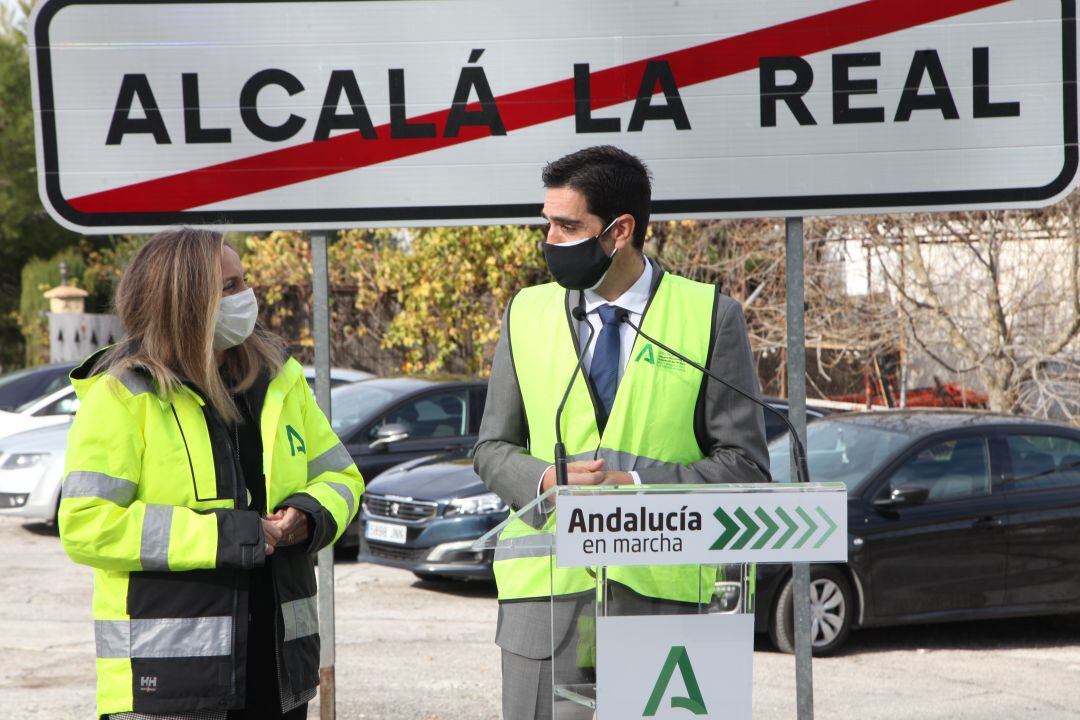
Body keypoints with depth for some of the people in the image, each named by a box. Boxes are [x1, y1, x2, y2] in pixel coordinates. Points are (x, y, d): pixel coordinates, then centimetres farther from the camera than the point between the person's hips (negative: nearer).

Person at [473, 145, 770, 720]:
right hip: (546, 589, 2)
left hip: (663, 590, -2)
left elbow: (744, 461, 0)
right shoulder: (527, 313, 11)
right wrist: (544, 480, -8)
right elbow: (492, 447, 14)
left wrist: (641, 485, -15)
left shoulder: (710, 316, 1)